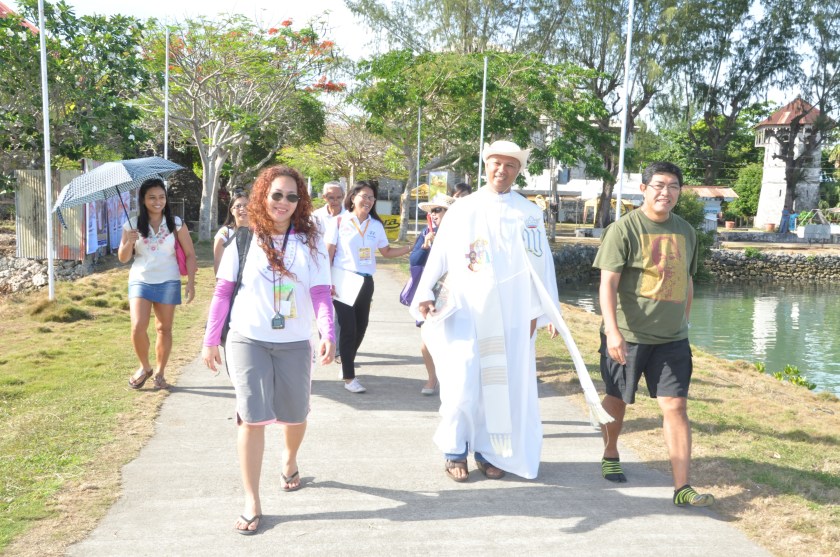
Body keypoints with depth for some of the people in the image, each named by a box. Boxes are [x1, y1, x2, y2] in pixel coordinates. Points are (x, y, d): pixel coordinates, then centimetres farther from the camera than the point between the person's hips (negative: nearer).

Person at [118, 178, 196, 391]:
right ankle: (145, 367, 13)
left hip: (168, 282, 0)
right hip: (140, 281, 0)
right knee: (138, 327, -12)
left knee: (164, 329, 6)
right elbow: (123, 258, 4)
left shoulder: (176, 223, -3)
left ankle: (160, 373, 20)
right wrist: (129, 242, -17)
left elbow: (190, 255, 2)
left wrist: (190, 283, -7)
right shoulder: (133, 224, 0)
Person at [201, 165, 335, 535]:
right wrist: (210, 339, 0)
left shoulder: (310, 242, -2)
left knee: (295, 415, 15)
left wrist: (328, 333, -22)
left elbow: (320, 293, -7)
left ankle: (290, 461, 48)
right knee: (251, 416, -6)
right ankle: (252, 503, 4)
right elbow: (223, 291, 1)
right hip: (248, 340, -1)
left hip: (295, 344, 2)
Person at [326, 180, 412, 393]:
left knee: (360, 327, 11)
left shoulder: (376, 225, 7)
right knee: (348, 327, -6)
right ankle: (349, 377, 0)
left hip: (366, 281, 5)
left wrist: (412, 248, 1)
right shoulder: (340, 222, -4)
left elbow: (387, 251, 12)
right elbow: (329, 253, -3)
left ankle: (347, 362, 35)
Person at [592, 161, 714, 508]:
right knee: (617, 399, 13)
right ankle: (610, 457, 39)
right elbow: (608, 283, -16)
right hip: (627, 335, -4)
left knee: (675, 405, -3)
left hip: (671, 339, 4)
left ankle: (682, 488, 0)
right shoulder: (623, 229, -9)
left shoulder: (685, 231, 9)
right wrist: (613, 330, -25)